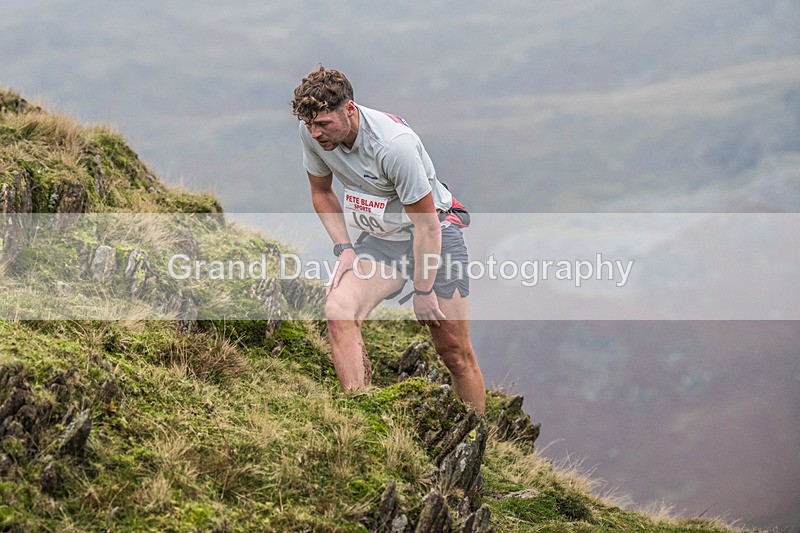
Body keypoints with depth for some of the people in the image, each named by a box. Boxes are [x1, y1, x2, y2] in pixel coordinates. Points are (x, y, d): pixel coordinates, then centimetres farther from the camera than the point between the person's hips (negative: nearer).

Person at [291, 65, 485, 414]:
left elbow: (426, 225, -23)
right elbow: (321, 192, 8)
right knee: (338, 312, -24)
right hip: (378, 240, 5)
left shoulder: (394, 143, -31)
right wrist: (344, 250, -2)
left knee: (454, 352, -2)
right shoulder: (312, 132, -13)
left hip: (436, 234, -5)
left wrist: (423, 291, -16)